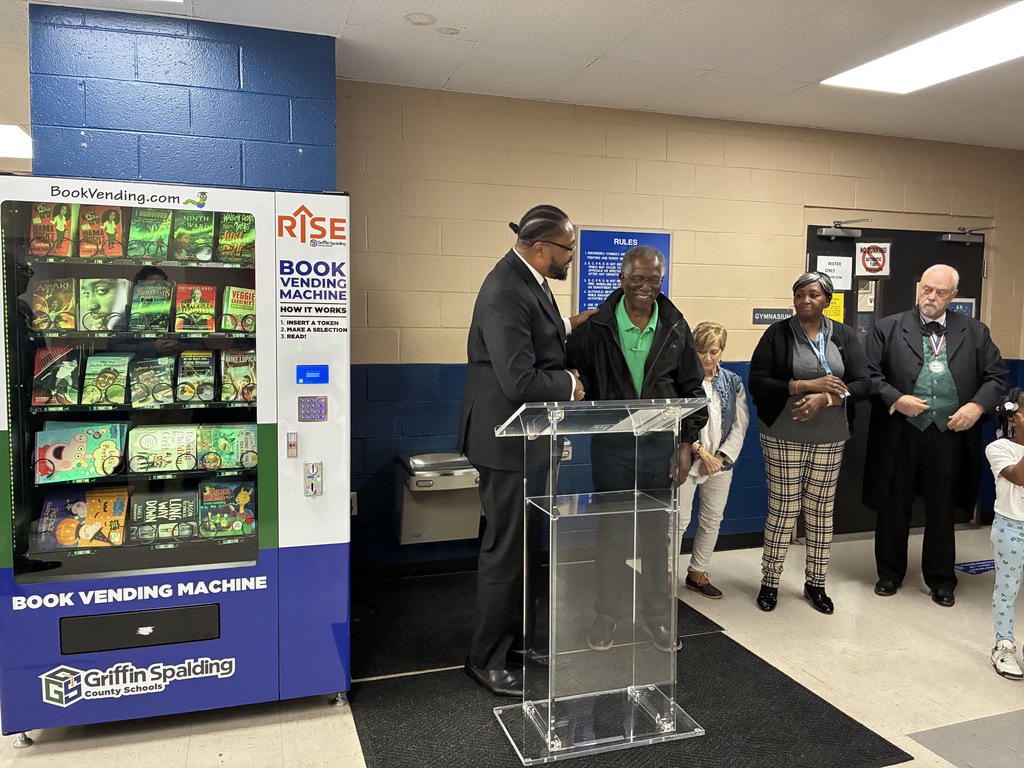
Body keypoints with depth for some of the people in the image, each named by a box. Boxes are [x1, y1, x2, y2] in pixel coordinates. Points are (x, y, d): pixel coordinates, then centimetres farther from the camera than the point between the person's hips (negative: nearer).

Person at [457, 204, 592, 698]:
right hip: (506, 438, -10)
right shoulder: (505, 293, -25)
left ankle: (517, 643, 36)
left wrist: (567, 326, 8)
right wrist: (570, 384, -14)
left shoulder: (527, 280, 8)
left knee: (523, 546, 19)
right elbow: (521, 381, -29)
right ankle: (486, 659, 20)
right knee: (505, 550, 2)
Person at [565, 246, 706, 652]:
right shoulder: (595, 327, -7)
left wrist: (686, 443, 2)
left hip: (659, 446, 2)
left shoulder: (675, 328, 0)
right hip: (610, 446, -1)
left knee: (656, 533, 12)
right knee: (611, 533, 9)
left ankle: (657, 615, 29)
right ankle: (607, 614, 26)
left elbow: (691, 389, 5)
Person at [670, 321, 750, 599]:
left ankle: (697, 573, 27)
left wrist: (721, 456, -7)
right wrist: (700, 452, -16)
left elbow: (740, 423, 3)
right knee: (679, 519, -2)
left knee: (712, 520, 12)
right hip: (688, 459, -4)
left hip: (721, 462, 5)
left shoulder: (733, 382, 5)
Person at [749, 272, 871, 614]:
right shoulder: (778, 333, -3)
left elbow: (863, 383, -3)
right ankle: (770, 581, 18)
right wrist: (805, 385, -20)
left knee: (821, 512, 10)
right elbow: (757, 383, -11)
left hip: (830, 439, 3)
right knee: (782, 510, 3)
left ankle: (815, 583, 25)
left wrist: (825, 397, -19)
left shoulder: (844, 335, 5)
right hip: (783, 437, -2)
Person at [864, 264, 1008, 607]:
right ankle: (890, 574, 27)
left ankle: (941, 580, 28)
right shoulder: (888, 328, 2)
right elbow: (868, 373, -2)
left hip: (951, 437, 1)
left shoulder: (975, 332, 7)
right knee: (893, 508, 10)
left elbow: (998, 375, 8)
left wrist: (978, 404, -9)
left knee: (943, 511, 12)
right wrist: (895, 399, -16)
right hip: (899, 435, -1)